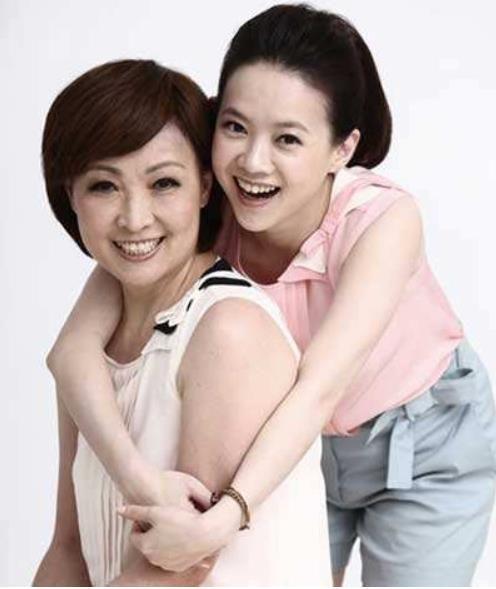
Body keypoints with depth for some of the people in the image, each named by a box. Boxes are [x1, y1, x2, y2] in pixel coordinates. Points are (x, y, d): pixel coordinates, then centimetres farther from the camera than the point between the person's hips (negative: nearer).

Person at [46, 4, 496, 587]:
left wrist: (220, 521, -54)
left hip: (424, 445, -2)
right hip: (296, 445, 3)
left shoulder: (383, 219, -33)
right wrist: (137, 475, -50)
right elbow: (73, 347, -34)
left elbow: (319, 387, -42)